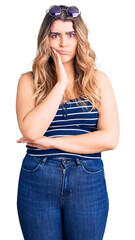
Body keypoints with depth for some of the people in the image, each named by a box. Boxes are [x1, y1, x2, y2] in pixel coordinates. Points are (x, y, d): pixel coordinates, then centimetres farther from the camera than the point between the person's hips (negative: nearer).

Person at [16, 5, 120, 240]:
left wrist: (52, 142, -10)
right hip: (37, 182, 0)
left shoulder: (98, 80, 1)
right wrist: (61, 83, -14)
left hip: (88, 184, 1)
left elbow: (110, 138, -9)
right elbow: (31, 131, -16)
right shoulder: (29, 81, 0)